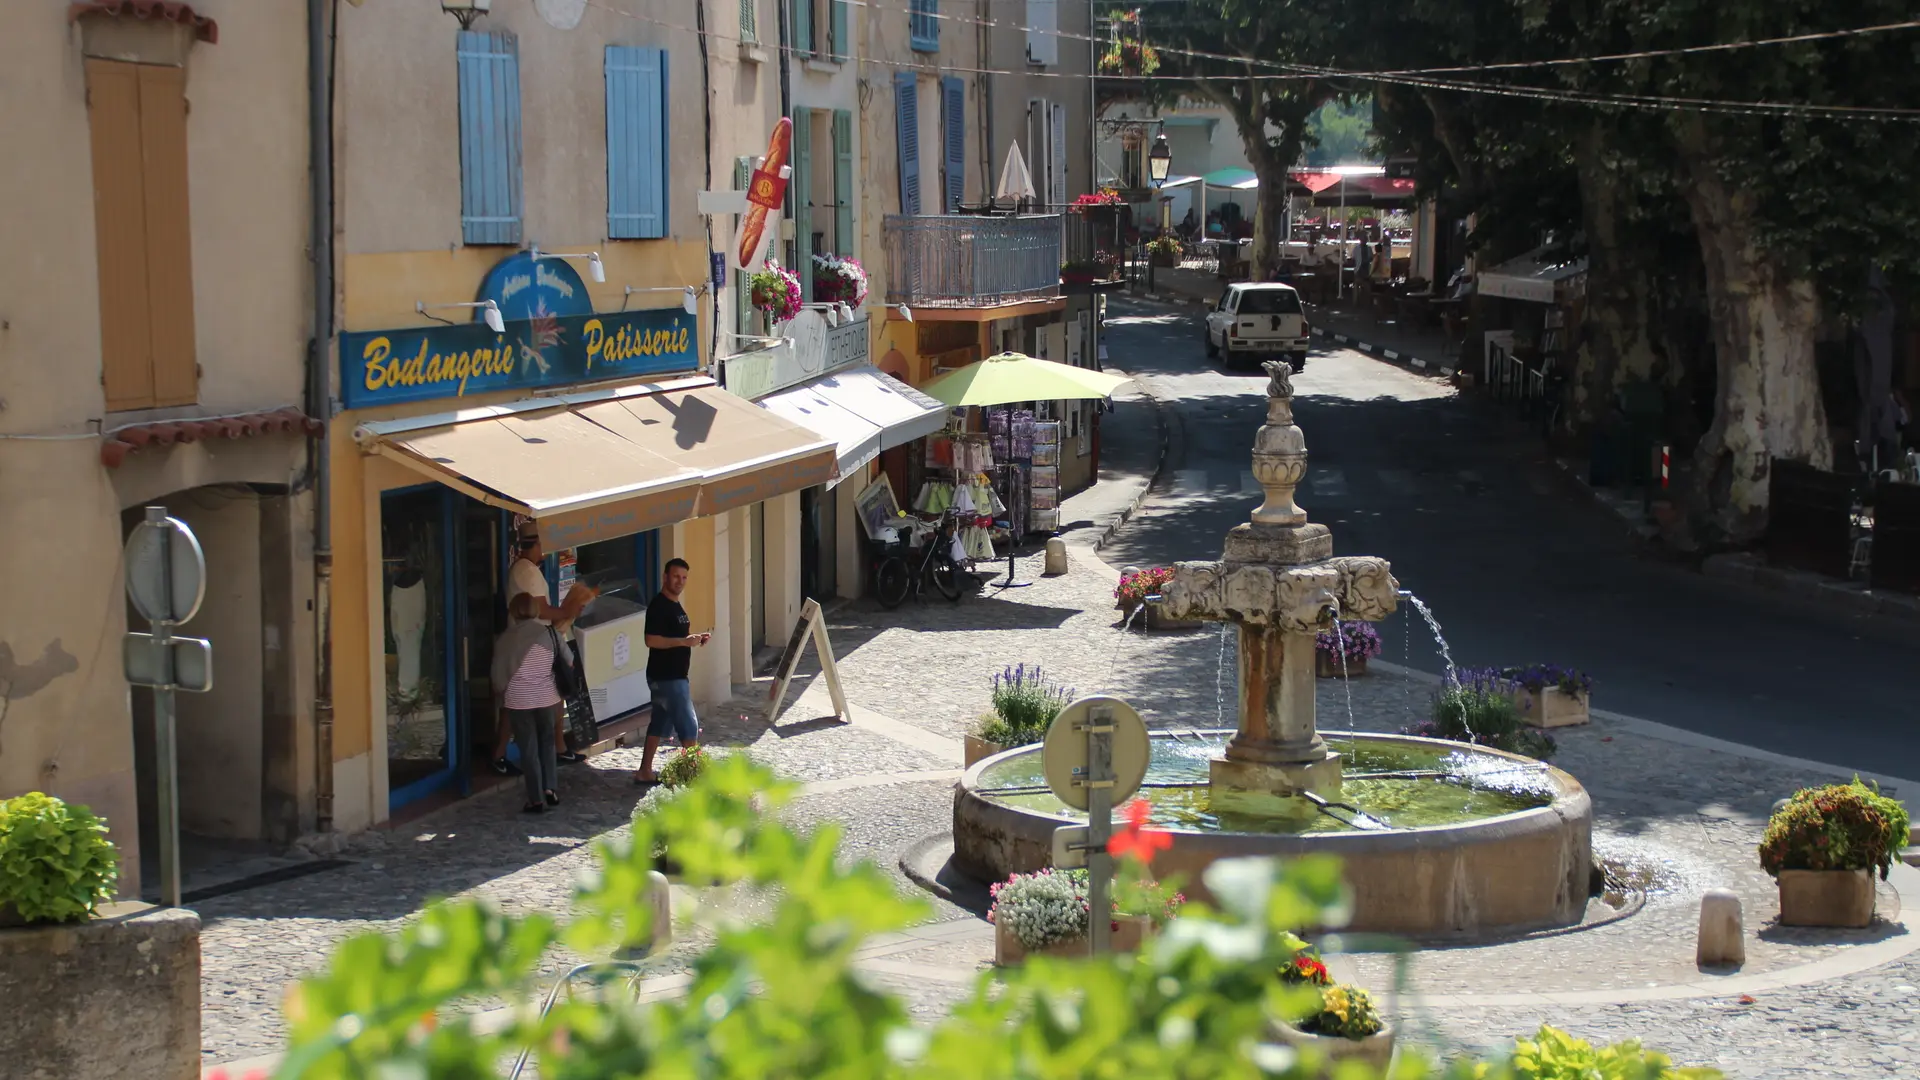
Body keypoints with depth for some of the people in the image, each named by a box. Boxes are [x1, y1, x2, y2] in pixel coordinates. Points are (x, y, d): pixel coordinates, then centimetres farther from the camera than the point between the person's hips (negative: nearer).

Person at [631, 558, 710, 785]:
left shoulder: (675, 605, 14)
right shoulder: (658, 605, -17)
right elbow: (652, 640, -25)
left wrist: (696, 639, 7)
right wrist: (684, 641, -27)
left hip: (673, 676, 10)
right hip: (666, 677, -10)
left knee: (660, 724, 13)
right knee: (689, 726, -5)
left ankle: (645, 772, 19)